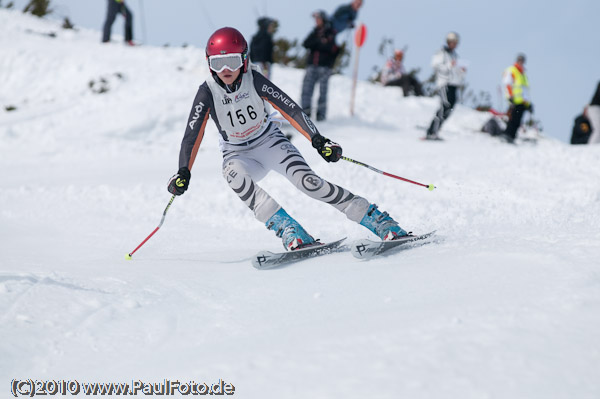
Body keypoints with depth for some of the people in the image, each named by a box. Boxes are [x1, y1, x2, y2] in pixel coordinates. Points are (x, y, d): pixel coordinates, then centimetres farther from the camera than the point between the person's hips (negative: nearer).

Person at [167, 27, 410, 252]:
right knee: (234, 175, -36)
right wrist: (183, 172, -31)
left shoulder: (254, 80, -18)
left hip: (270, 141, -1)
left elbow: (290, 109, -19)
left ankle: (381, 222, -20)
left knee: (308, 181, -24)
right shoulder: (208, 93, -17)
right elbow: (192, 136, -18)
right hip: (238, 154, 1)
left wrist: (317, 139, -29)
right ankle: (290, 233, -39)